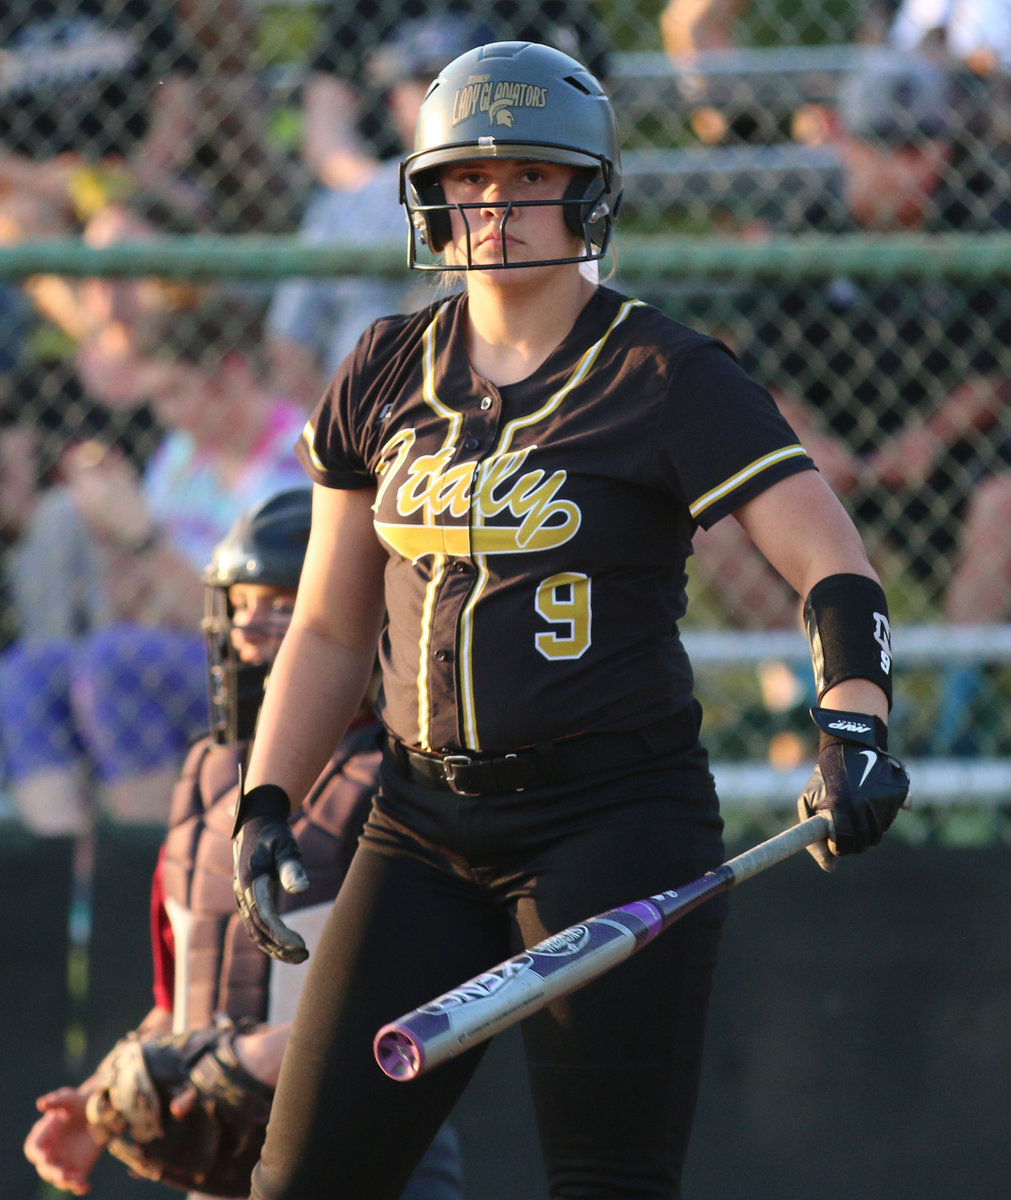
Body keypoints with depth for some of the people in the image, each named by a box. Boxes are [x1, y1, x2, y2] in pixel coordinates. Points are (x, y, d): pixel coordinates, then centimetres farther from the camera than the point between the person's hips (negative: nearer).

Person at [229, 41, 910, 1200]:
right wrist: (266, 803, 5)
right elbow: (330, 629, 17)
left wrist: (853, 733, -32)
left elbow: (831, 563, -15)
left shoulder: (664, 379, -6)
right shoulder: (386, 377, 10)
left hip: (619, 821, -5)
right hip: (424, 827, 5)